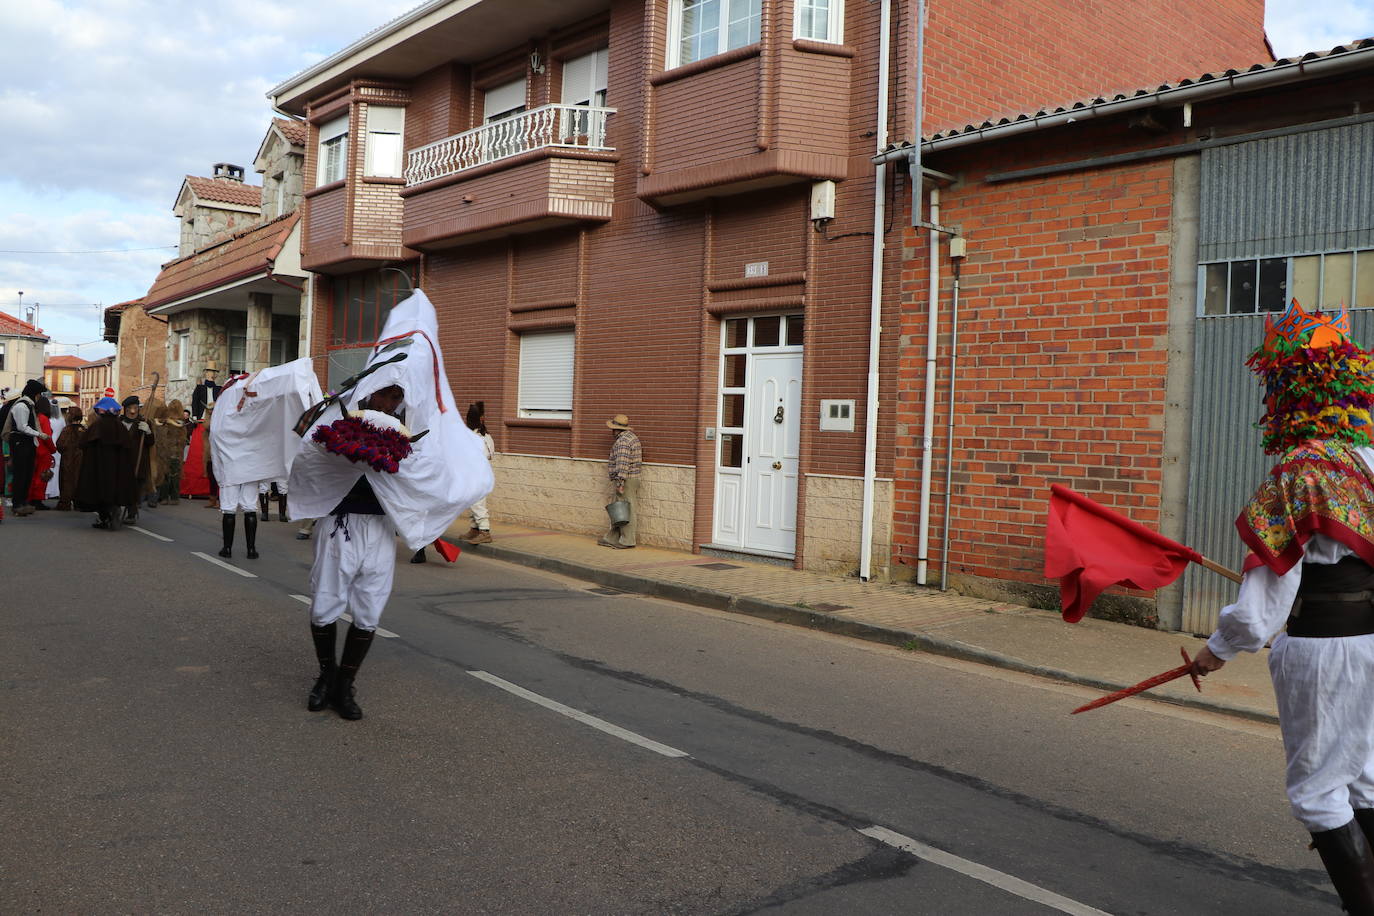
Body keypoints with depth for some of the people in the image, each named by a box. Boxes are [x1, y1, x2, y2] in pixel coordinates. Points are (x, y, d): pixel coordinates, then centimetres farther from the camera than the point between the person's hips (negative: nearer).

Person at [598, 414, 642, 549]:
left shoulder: (622, 441, -17)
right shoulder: (632, 437, 16)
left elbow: (623, 464, -24)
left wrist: (620, 482, -25)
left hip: (625, 481, -10)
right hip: (633, 479, 10)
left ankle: (627, 541, -2)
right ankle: (612, 539, 17)